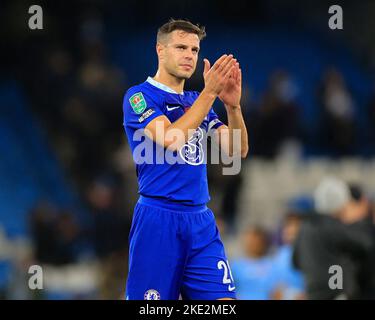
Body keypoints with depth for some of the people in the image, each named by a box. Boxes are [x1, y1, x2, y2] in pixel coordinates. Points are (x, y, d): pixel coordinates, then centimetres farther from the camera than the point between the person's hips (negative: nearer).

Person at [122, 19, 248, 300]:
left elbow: (238, 150, 7)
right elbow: (170, 139, -19)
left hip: (201, 221, 6)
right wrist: (209, 93, -21)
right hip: (158, 220, -6)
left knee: (223, 299, -4)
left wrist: (233, 105, -10)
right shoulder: (139, 96, -2)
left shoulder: (196, 101, 17)